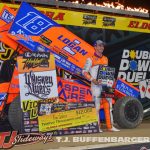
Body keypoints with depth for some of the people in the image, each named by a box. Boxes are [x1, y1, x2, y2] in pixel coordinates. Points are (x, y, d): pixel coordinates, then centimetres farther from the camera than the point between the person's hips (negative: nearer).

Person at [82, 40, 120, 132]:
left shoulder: (105, 59, 16)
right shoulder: (91, 59, -1)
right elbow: (84, 72, -4)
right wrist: (92, 79, -16)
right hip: (96, 85, -5)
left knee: (109, 105, 4)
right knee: (96, 106, -4)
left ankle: (110, 126, 9)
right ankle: (97, 127, 2)